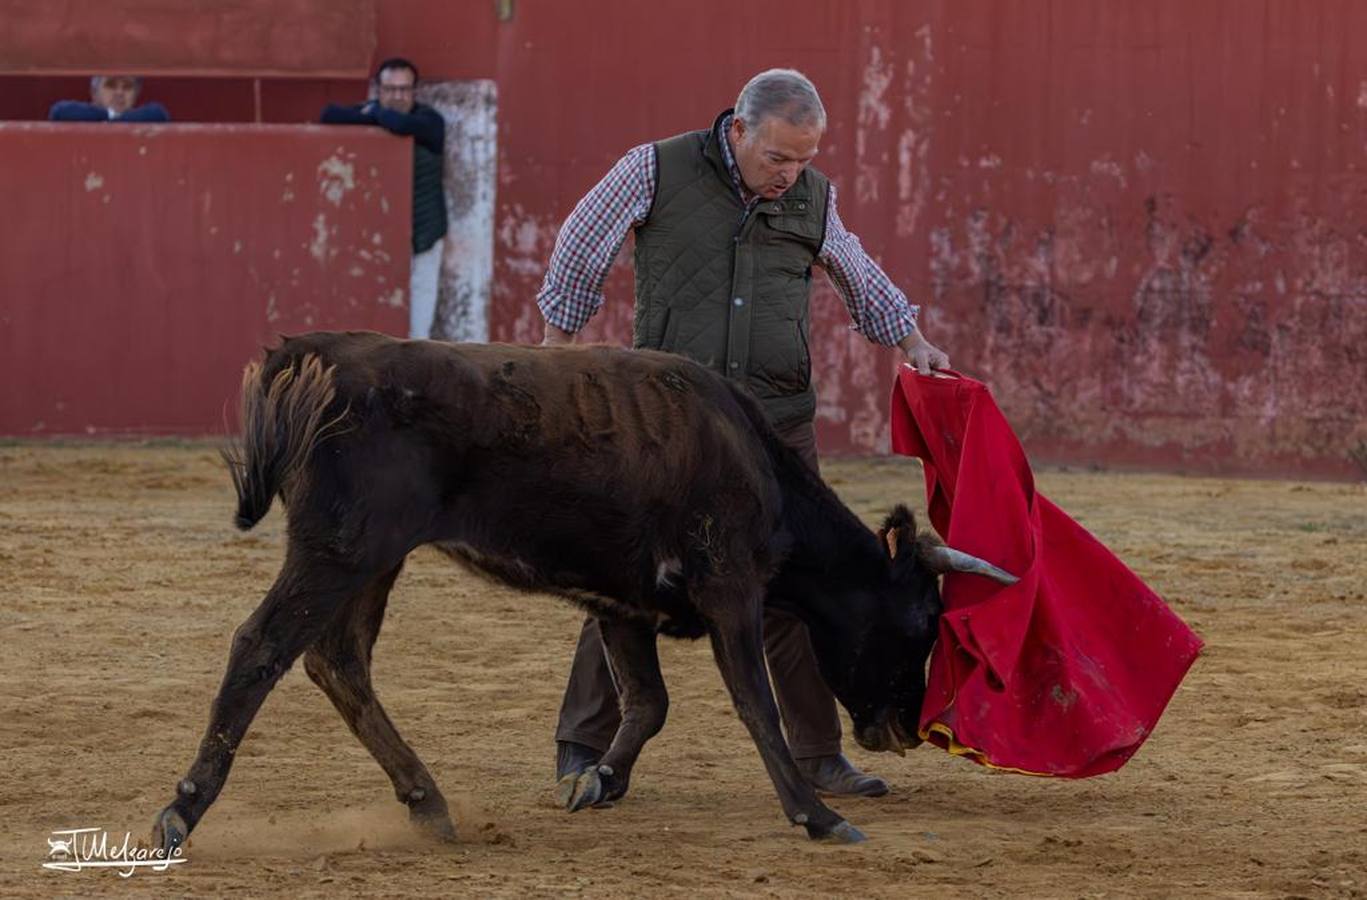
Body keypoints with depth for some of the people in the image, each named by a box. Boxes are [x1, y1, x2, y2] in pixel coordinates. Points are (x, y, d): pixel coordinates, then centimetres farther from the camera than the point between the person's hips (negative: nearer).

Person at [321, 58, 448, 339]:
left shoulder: (429, 120, -10)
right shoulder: (369, 112, 1)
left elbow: (403, 124, -33)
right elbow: (330, 115, -15)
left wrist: (376, 114, -13)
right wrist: (372, 117, -23)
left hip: (421, 234, -3)